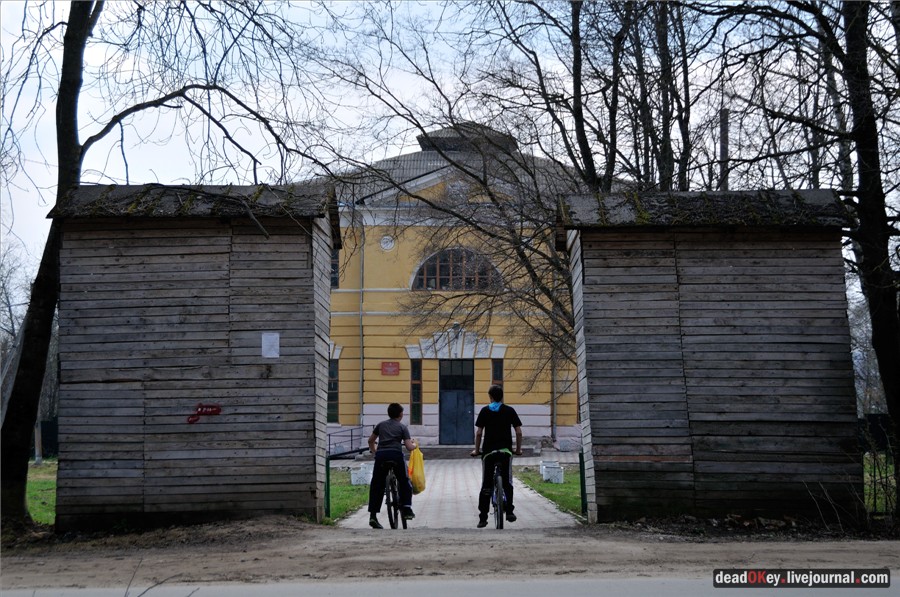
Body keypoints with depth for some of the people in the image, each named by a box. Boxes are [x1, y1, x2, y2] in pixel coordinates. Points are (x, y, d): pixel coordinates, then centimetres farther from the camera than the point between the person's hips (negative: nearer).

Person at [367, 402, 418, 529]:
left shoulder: (381, 425, 22)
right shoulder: (402, 427, 12)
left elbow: (370, 440, 30)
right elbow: (409, 447, 5)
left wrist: (373, 451, 47)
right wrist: (415, 444, 26)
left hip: (381, 455, 2)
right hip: (396, 455, -2)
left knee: (376, 485, 7)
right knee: (404, 482, 17)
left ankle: (373, 516, 1)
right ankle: (407, 509, 7)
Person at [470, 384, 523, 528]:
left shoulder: (485, 411, 3)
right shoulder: (510, 411, 5)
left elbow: (478, 432, -2)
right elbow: (518, 432, 1)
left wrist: (476, 450, 8)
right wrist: (518, 449, 13)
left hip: (489, 451, 0)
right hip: (506, 451, 0)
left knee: (486, 486, 6)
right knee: (507, 482, 12)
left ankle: (483, 518, 5)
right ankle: (509, 512, -2)